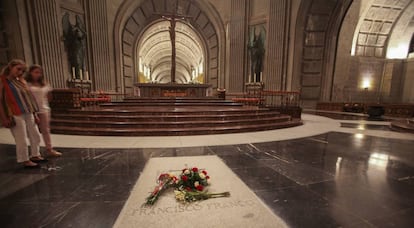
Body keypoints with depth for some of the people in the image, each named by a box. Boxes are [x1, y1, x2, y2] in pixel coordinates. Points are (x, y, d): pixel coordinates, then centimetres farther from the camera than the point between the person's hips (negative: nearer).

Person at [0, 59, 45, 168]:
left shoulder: (20, 82, 13)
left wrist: (34, 114, 14)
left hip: (28, 114, 7)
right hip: (16, 116, -7)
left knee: (36, 136, 13)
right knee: (22, 140, 0)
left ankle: (35, 155, 27)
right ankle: (25, 161, 13)